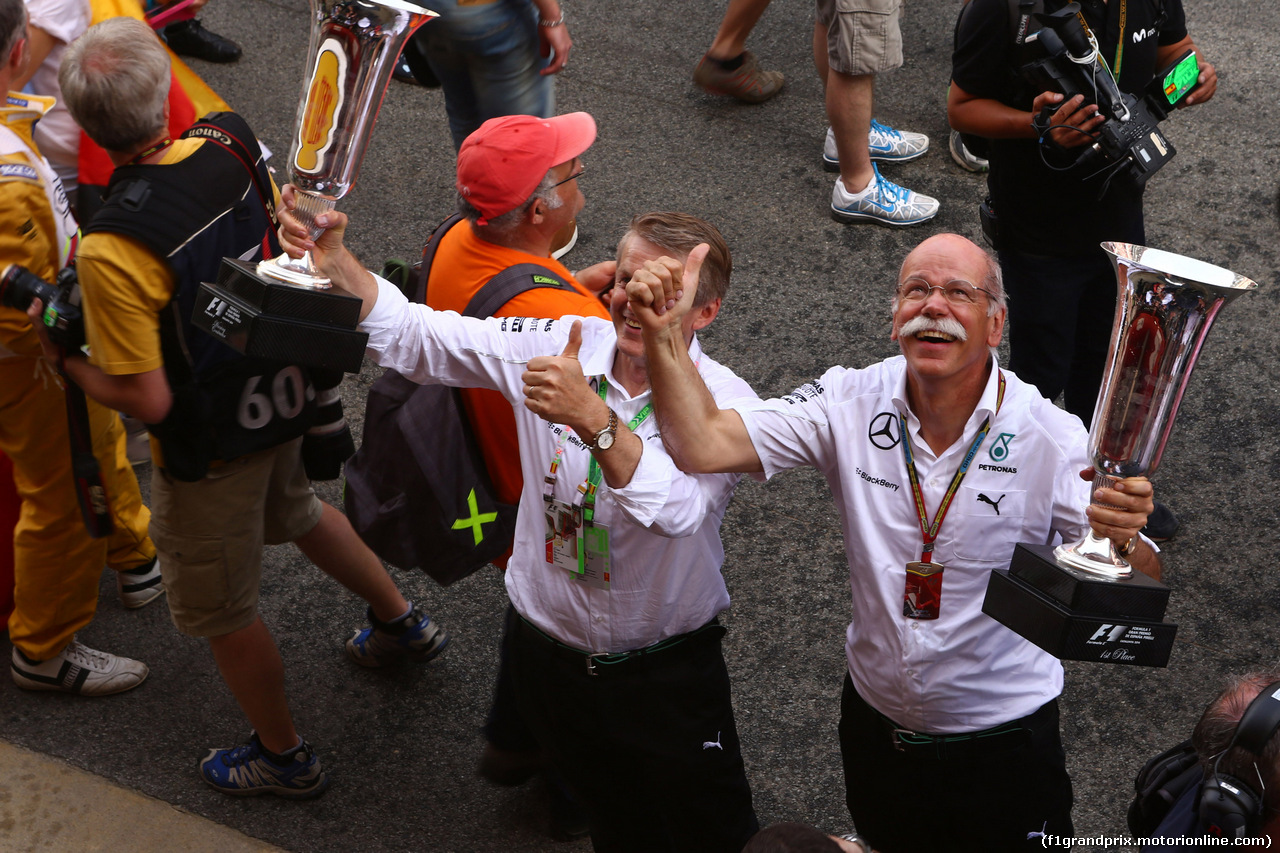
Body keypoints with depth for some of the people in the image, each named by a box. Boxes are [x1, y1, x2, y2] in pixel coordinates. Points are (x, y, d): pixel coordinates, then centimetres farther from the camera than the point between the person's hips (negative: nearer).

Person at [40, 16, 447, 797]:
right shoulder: (231, 146, -16)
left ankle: (285, 757, 38)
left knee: (223, 613, 18)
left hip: (210, 446, -7)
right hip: (284, 393, 7)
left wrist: (67, 355, -9)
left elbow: (148, 400, -27)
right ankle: (404, 622, 56)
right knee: (294, 510, 37)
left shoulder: (114, 249, -35)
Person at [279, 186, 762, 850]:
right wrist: (333, 259, -29)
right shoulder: (556, 346, -11)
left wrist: (593, 419, -53)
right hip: (549, 661, 3)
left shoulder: (723, 402, -21)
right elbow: (410, 334, -13)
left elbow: (678, 508, -40)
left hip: (668, 674, -3)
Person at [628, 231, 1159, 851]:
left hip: (1006, 746, -2)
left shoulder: (1054, 439, -19)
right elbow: (702, 445, -21)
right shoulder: (850, 405, -12)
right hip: (875, 725, 3)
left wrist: (1124, 539, -43)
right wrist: (662, 335, -33)